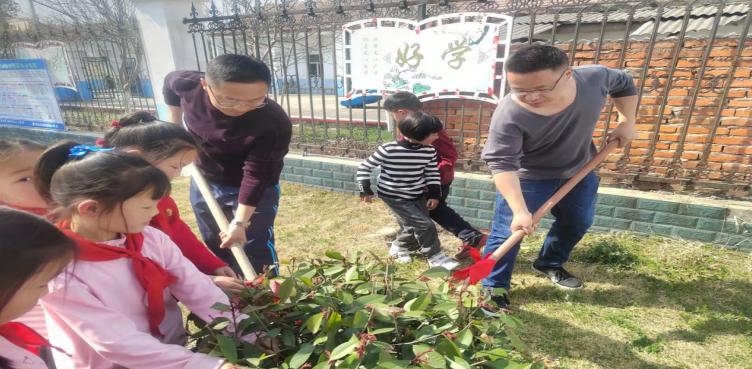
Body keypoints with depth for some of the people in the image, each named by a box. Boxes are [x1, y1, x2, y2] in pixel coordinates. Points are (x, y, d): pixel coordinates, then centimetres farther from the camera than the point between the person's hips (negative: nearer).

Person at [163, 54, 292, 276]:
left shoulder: (274, 124, -35)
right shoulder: (188, 85, -22)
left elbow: (256, 175, -28)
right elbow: (170, 81, 4)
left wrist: (240, 223, -25)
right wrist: (174, 125, 8)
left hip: (255, 191, -5)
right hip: (204, 181, 5)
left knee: (255, 251, 2)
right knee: (216, 245, 20)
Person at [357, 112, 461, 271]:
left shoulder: (429, 151, -10)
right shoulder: (388, 150, -24)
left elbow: (432, 173, 5)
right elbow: (365, 167, -13)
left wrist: (434, 194, -2)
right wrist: (365, 189, -11)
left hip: (417, 195, 6)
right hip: (394, 196, -6)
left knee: (413, 226, 11)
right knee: (425, 225, -12)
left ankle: (399, 246, 40)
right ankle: (435, 256, 8)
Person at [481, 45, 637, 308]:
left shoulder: (594, 77, -20)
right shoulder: (509, 115, -37)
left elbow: (624, 85, 3)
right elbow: (502, 163, -37)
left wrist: (626, 122, -4)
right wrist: (520, 210, -43)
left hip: (579, 170, 6)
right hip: (527, 177, -5)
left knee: (578, 223, 20)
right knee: (507, 233, -6)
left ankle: (549, 263, 43)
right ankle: (493, 289, 11)